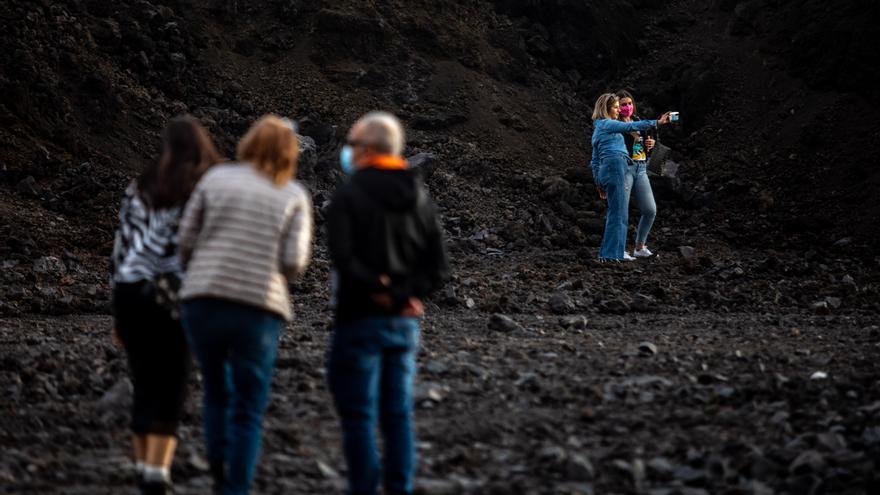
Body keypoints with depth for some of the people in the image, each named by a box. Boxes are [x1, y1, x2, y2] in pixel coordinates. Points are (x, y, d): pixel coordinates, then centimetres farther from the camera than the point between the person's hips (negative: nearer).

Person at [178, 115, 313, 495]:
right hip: (258, 309, -2)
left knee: (216, 393, 22)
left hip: (203, 303, 2)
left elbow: (186, 240, 4)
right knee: (248, 411, 7)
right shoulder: (294, 197, 4)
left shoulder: (215, 178, 6)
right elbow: (294, 263, -5)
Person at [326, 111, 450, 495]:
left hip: (361, 320, -6)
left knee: (358, 416, 0)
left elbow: (343, 258, -22)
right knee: (398, 415, 11)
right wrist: (404, 295, -4)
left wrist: (378, 290, -11)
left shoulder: (348, 196, -10)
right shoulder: (419, 198, 9)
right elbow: (438, 268, 5)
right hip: (405, 323, 6)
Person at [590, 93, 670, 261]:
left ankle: (613, 252, 8)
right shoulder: (607, 124, -1)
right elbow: (630, 126, -13)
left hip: (606, 171, 9)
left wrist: (599, 184, 25)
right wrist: (657, 122, -15)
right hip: (615, 167, -9)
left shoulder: (598, 130, 26)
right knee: (618, 212, -10)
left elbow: (595, 161, 25)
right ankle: (613, 252, -14)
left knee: (618, 213, 9)